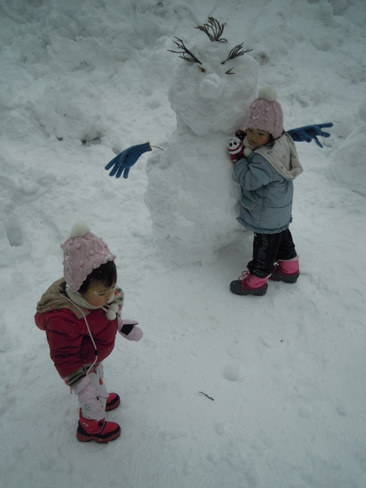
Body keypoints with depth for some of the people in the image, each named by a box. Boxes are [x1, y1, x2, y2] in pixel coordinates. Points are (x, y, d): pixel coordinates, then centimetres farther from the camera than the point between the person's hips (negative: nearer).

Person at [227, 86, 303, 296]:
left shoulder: (265, 159, -36)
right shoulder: (282, 141, -6)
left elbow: (248, 180, -30)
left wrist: (237, 155, -27)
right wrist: (243, 145, -9)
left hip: (266, 213, -10)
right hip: (279, 209, 10)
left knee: (265, 243, 6)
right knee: (281, 235, 26)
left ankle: (257, 279, 23)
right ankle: (289, 267, 44)